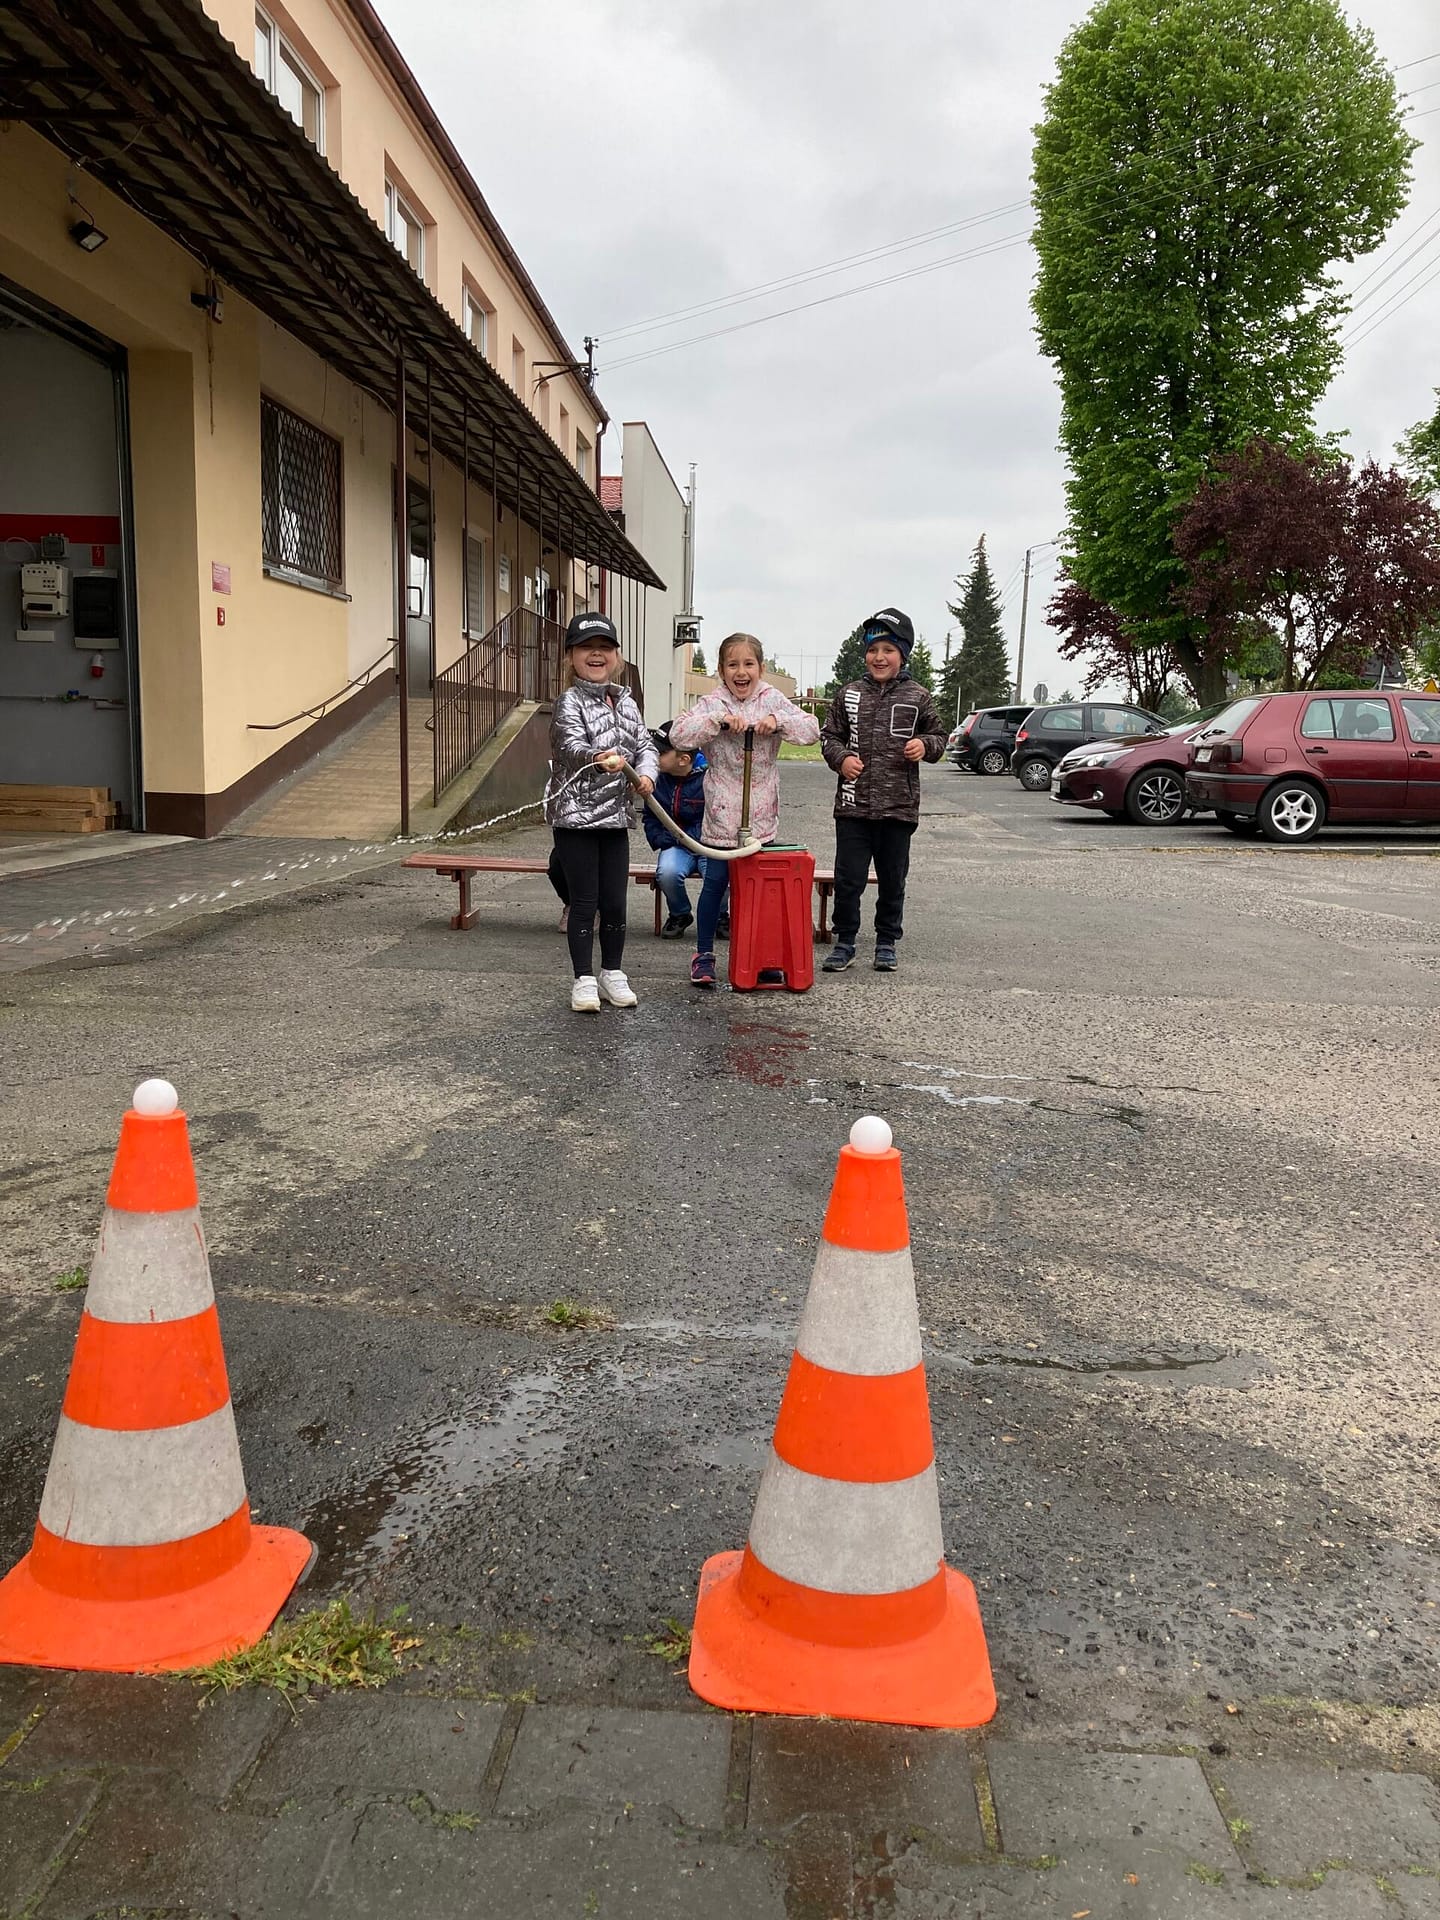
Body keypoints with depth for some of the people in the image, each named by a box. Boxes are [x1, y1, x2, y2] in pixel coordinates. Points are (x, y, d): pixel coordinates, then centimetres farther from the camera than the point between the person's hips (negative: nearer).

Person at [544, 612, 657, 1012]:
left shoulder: (625, 702, 10)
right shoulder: (570, 702, -9)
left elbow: (644, 744, 9)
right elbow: (572, 746, -25)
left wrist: (645, 772, -13)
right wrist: (598, 759, -47)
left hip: (615, 817, 5)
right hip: (575, 817, -5)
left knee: (615, 901, 10)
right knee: (584, 901, 1)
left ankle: (612, 973, 25)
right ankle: (584, 979, 13)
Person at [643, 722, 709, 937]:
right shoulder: (658, 778, 4)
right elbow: (650, 818, 17)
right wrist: (661, 842, 0)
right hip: (675, 846, 3)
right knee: (667, 872, -31)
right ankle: (679, 916, 3)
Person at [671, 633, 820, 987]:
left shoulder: (772, 699, 2)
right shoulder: (712, 703, -5)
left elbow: (812, 729, -4)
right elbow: (678, 733, -17)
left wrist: (778, 720, -21)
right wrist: (719, 719, -28)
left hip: (761, 816, 2)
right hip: (722, 814, -2)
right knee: (716, 882, 4)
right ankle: (704, 954, 17)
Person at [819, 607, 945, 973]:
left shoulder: (917, 697, 3)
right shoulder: (849, 695, 6)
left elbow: (938, 736, 12)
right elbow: (829, 734, 12)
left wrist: (925, 745, -10)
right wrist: (841, 758, -7)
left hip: (899, 806, 0)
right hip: (853, 805, 1)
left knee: (892, 879, 10)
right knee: (848, 877, 3)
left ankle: (886, 943, 23)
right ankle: (845, 941, 17)